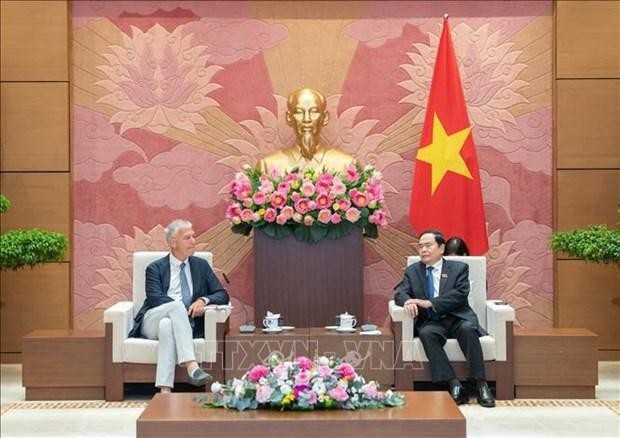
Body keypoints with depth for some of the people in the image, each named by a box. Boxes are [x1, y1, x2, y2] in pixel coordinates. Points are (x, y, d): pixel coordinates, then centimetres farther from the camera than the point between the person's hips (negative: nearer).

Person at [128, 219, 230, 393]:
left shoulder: (201, 265, 17)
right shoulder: (155, 268, 9)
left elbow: (222, 295, 10)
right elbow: (155, 298, -8)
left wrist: (203, 300, -12)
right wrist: (185, 309, -19)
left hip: (182, 325, 1)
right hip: (152, 324, -1)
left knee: (167, 325, -37)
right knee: (177, 305, -35)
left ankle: (165, 390, -46)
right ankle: (191, 366, -47)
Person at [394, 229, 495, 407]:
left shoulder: (459, 268, 7)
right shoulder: (412, 271, 16)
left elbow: (460, 294, -9)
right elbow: (400, 292, 4)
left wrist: (429, 303, -20)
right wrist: (407, 301, -23)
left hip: (458, 319, -1)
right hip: (431, 322, 1)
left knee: (467, 329, -34)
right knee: (427, 334, -33)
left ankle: (480, 385, -29)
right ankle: (454, 385, -34)